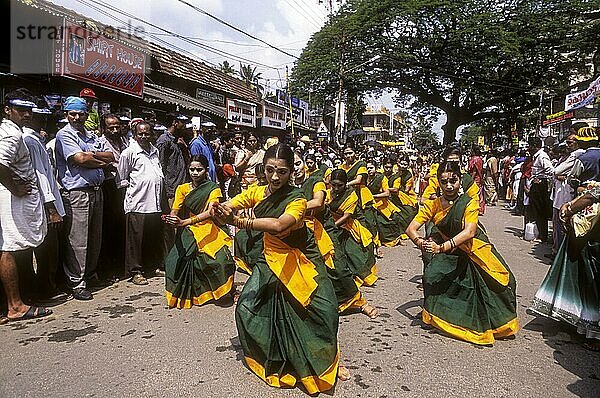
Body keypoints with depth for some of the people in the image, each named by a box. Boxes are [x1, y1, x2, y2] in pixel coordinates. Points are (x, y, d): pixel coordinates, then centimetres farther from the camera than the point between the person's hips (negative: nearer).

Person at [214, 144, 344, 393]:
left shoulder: (297, 199, -23)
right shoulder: (257, 193, -8)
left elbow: (278, 225, -42)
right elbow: (222, 208, -13)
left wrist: (238, 221, -54)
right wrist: (222, 209, -38)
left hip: (301, 261, -4)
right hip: (271, 259, 4)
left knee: (324, 309, -17)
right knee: (246, 308, -4)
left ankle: (326, 362, 13)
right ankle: (268, 358, 24)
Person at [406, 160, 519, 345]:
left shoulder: (469, 203, -16)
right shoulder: (433, 205, -7)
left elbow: (469, 232, -30)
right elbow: (411, 228, -14)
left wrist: (442, 247, -44)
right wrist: (420, 242, -37)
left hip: (474, 252, -2)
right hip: (450, 254, 2)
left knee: (502, 281, -12)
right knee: (431, 276, -18)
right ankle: (434, 314, 9)